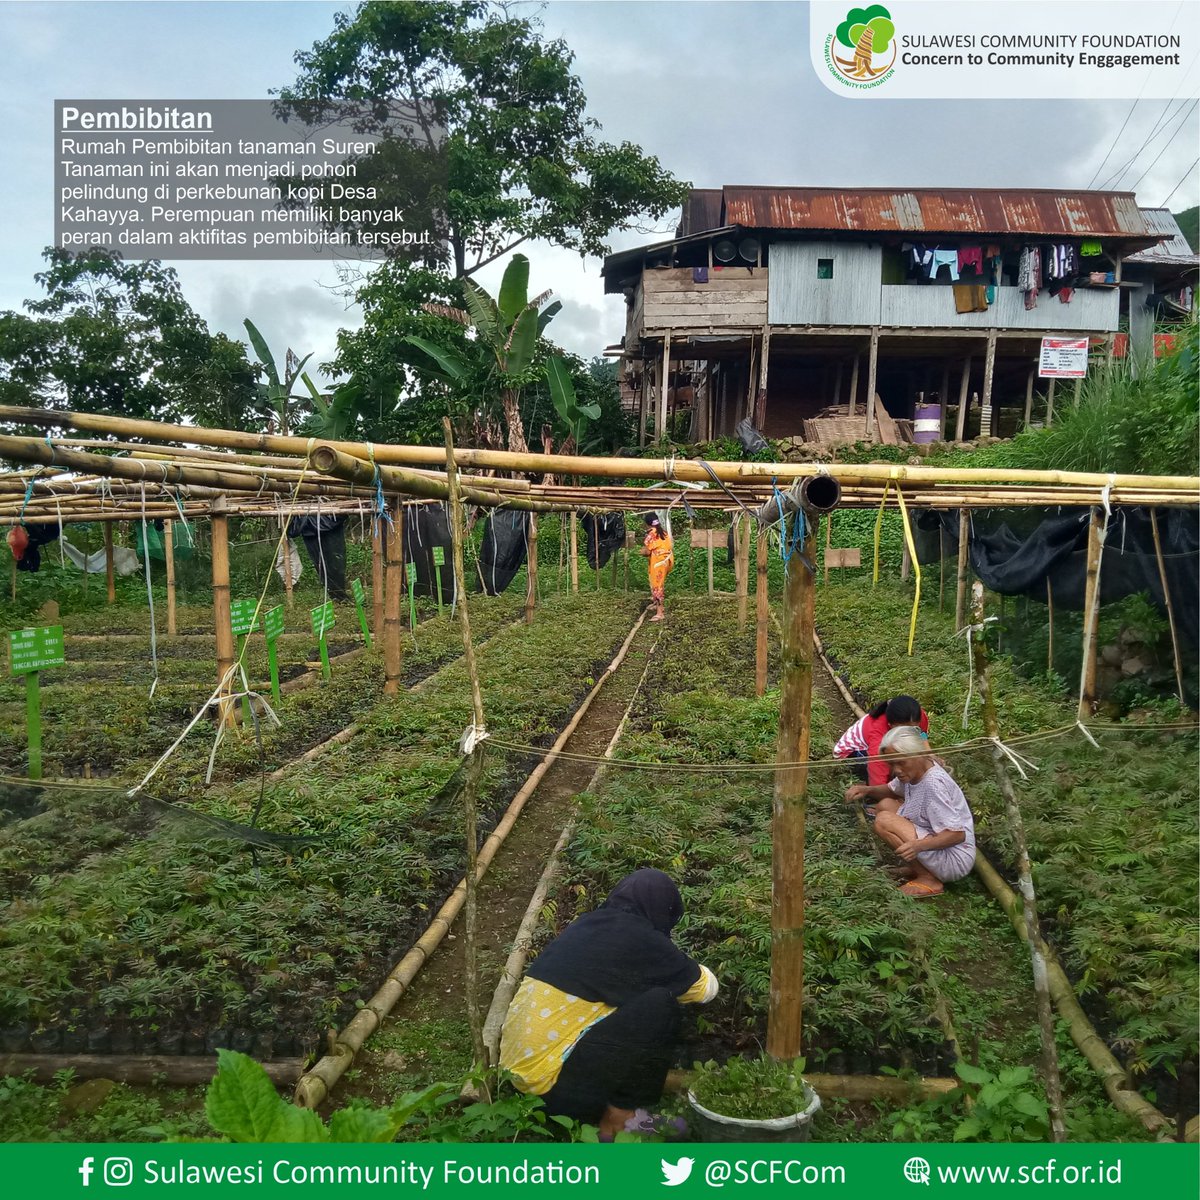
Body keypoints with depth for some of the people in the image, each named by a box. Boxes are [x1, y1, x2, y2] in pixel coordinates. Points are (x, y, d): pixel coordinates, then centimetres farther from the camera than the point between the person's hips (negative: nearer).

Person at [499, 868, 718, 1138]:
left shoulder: (586, 924, 13)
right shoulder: (641, 940, -9)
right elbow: (706, 989, 7)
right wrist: (689, 969, 29)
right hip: (551, 1083, -8)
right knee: (661, 1005, -6)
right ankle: (620, 1114, 4)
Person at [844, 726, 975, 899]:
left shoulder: (934, 783, -26)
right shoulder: (914, 769, -1)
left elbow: (957, 834, -26)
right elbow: (891, 790, 19)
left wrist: (919, 845, -41)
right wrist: (867, 790, -2)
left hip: (955, 859, -9)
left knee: (884, 820, -20)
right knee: (885, 805, 8)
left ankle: (929, 880, -9)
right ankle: (920, 867, 9)